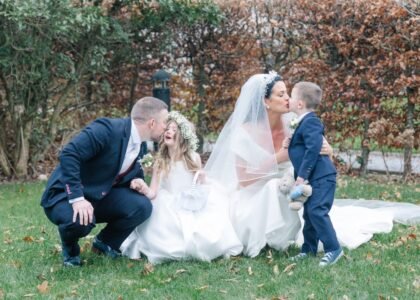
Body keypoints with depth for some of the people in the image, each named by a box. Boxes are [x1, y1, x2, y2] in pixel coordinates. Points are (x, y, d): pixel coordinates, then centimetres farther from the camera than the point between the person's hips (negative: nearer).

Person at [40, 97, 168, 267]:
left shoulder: (140, 144, 3)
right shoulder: (107, 130, -24)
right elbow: (68, 154, -31)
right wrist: (77, 198, -36)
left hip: (99, 196, 7)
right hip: (67, 195, -7)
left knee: (142, 206, -14)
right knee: (81, 220, -38)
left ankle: (105, 242, 11)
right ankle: (70, 249, -1)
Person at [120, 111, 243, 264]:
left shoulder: (193, 158, -2)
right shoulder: (160, 163, -4)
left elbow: (202, 188, 9)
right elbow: (153, 193, -10)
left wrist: (203, 181, -14)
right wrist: (142, 187, -32)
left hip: (193, 210, 1)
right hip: (169, 213, -1)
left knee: (207, 238, -21)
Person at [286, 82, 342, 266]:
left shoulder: (310, 123, -16)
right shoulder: (304, 122, 17)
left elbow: (313, 149, -25)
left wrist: (302, 175, -24)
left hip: (320, 177, -11)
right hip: (314, 178, 11)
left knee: (316, 211, -15)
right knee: (309, 213, 14)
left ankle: (333, 249, -9)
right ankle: (309, 249, 22)